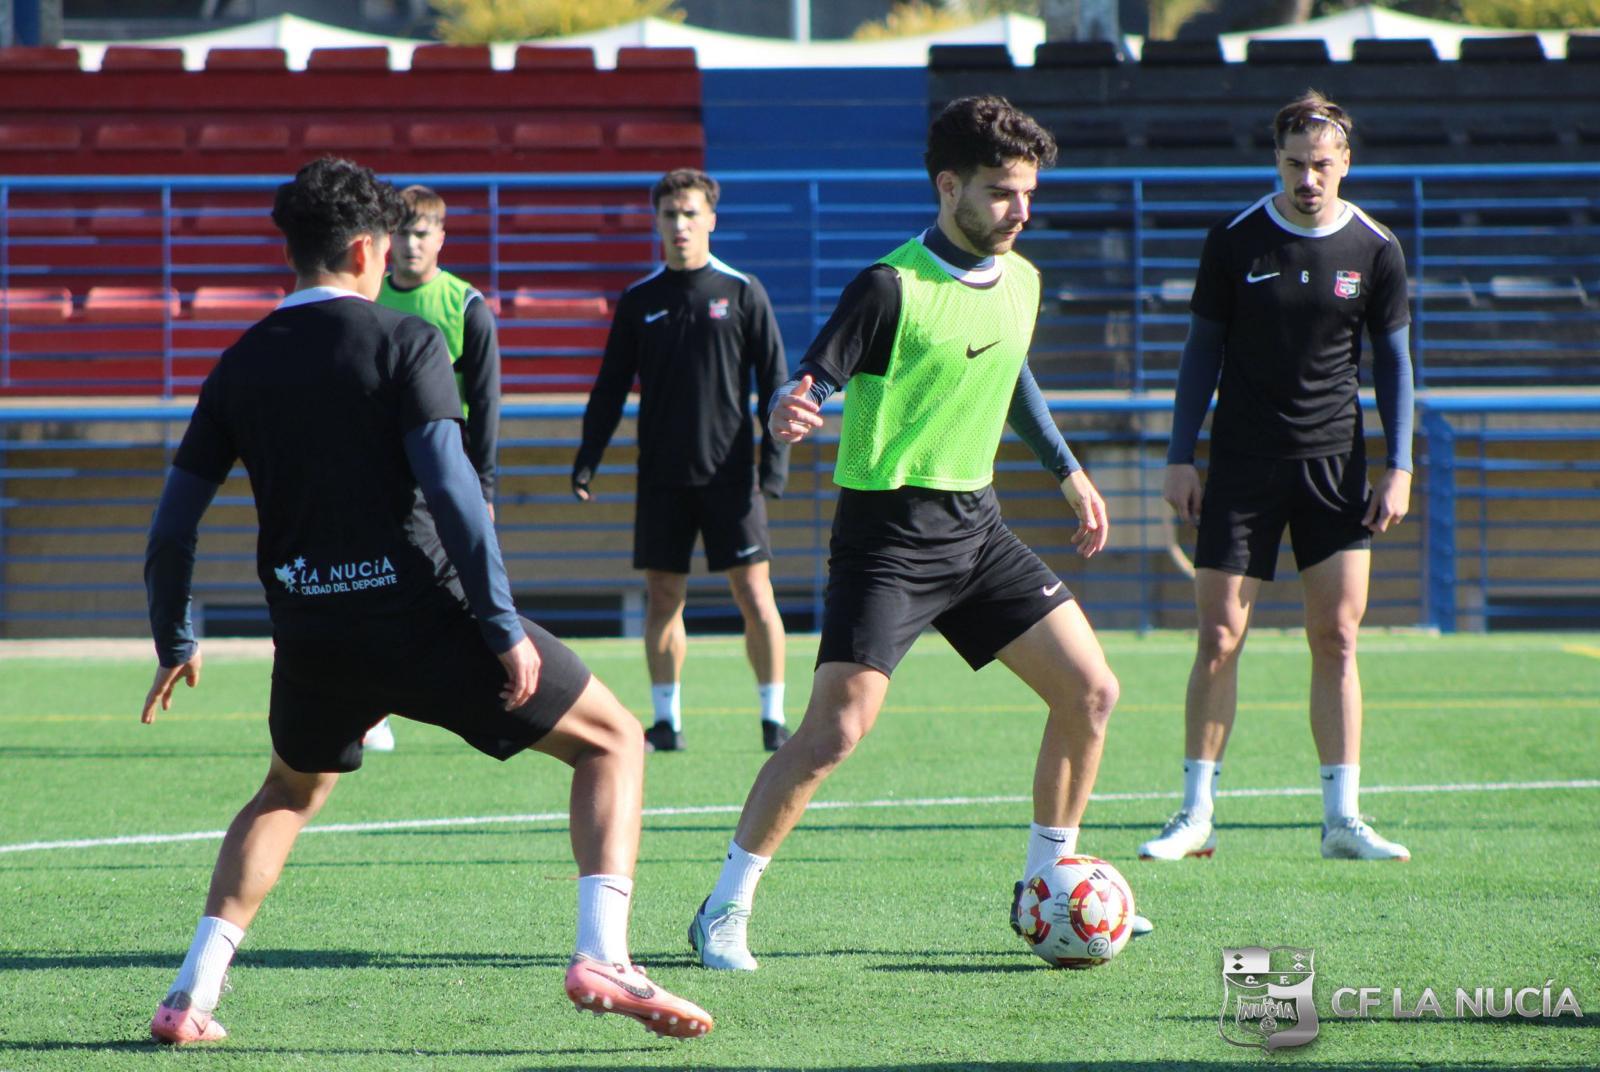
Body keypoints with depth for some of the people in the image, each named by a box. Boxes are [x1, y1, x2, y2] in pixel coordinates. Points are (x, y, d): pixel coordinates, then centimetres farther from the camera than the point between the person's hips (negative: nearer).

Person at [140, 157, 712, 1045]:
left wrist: (174, 644, 23)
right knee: (612, 741, 9)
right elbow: (447, 486, -17)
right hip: (422, 614, -5)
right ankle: (601, 956, -11)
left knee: (288, 794, 32)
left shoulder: (240, 366, 9)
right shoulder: (403, 341, -5)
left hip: (313, 637, 5)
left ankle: (191, 996, 17)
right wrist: (503, 627, -16)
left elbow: (172, 528, 9)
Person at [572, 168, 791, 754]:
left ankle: (774, 717, 0)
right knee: (663, 595, 2)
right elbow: (610, 389, 11)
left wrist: (774, 463, -6)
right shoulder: (638, 303, 8)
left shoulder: (742, 292, 1)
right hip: (661, 479, 2)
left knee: (753, 592, -6)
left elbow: (774, 381, 1)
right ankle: (666, 720, 9)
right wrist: (587, 460, 1)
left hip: (730, 476, -2)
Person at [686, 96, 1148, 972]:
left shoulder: (1021, 282, 7)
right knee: (836, 729, -16)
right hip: (888, 530, -7)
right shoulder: (890, 288, -16)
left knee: (1090, 691, 3)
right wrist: (789, 413, -42)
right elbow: (811, 380, -19)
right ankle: (724, 912, -4)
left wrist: (1068, 472, 31)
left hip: (976, 528, 7)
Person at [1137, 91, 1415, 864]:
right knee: (1220, 636, -3)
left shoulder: (1375, 250, 1)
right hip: (1243, 461, -1)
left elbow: (1393, 360, 8)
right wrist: (1180, 458, 0)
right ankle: (1197, 815, 4)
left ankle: (1342, 820, 1)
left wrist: (1398, 467, 1)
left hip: (1334, 461, 1)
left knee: (1337, 638, -3)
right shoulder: (1235, 242, 0)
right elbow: (1202, 350, 6)